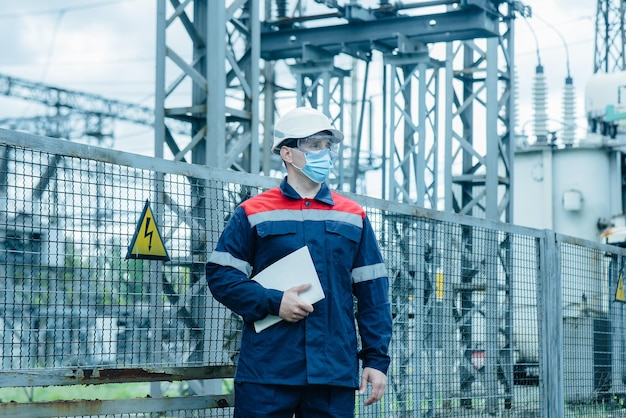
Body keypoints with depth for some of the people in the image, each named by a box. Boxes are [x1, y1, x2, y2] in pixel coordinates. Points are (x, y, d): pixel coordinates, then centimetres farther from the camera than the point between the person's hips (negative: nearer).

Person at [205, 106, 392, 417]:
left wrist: (377, 359, 5)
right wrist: (273, 302, -11)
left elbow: (372, 294, 12)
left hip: (335, 374, 3)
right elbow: (219, 275, 2)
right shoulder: (252, 213, 6)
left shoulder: (354, 217, 14)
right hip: (266, 373, -2)